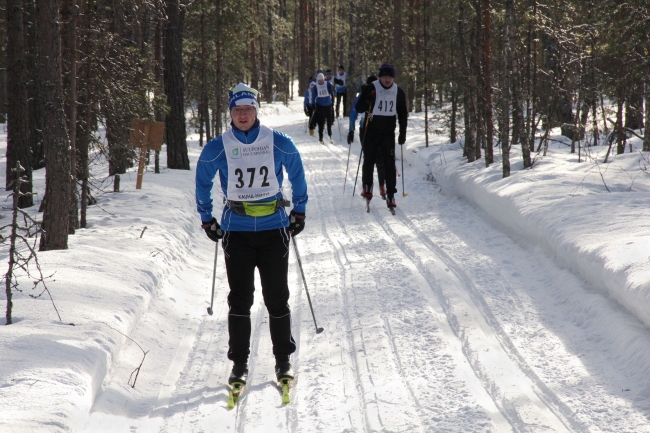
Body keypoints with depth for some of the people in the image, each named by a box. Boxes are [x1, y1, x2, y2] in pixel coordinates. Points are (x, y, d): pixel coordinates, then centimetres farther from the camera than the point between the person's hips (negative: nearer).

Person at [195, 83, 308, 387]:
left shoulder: (279, 144, -3)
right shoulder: (217, 148, -3)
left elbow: (297, 176, 13)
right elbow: (202, 182, 13)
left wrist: (299, 212, 13)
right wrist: (207, 220, 15)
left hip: (274, 229, 0)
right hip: (236, 231, 0)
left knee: (277, 298, 3)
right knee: (239, 299, 0)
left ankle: (283, 360, 16)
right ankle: (239, 363, 7)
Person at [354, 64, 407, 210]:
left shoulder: (398, 92, 3)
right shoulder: (371, 89, -6)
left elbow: (403, 114, 13)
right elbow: (359, 108, -6)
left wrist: (403, 133, 7)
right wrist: (368, 103, -28)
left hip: (389, 134, 1)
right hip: (371, 132, -1)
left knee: (390, 164, -5)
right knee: (369, 161, 7)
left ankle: (390, 196, -3)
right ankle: (367, 188, 29)